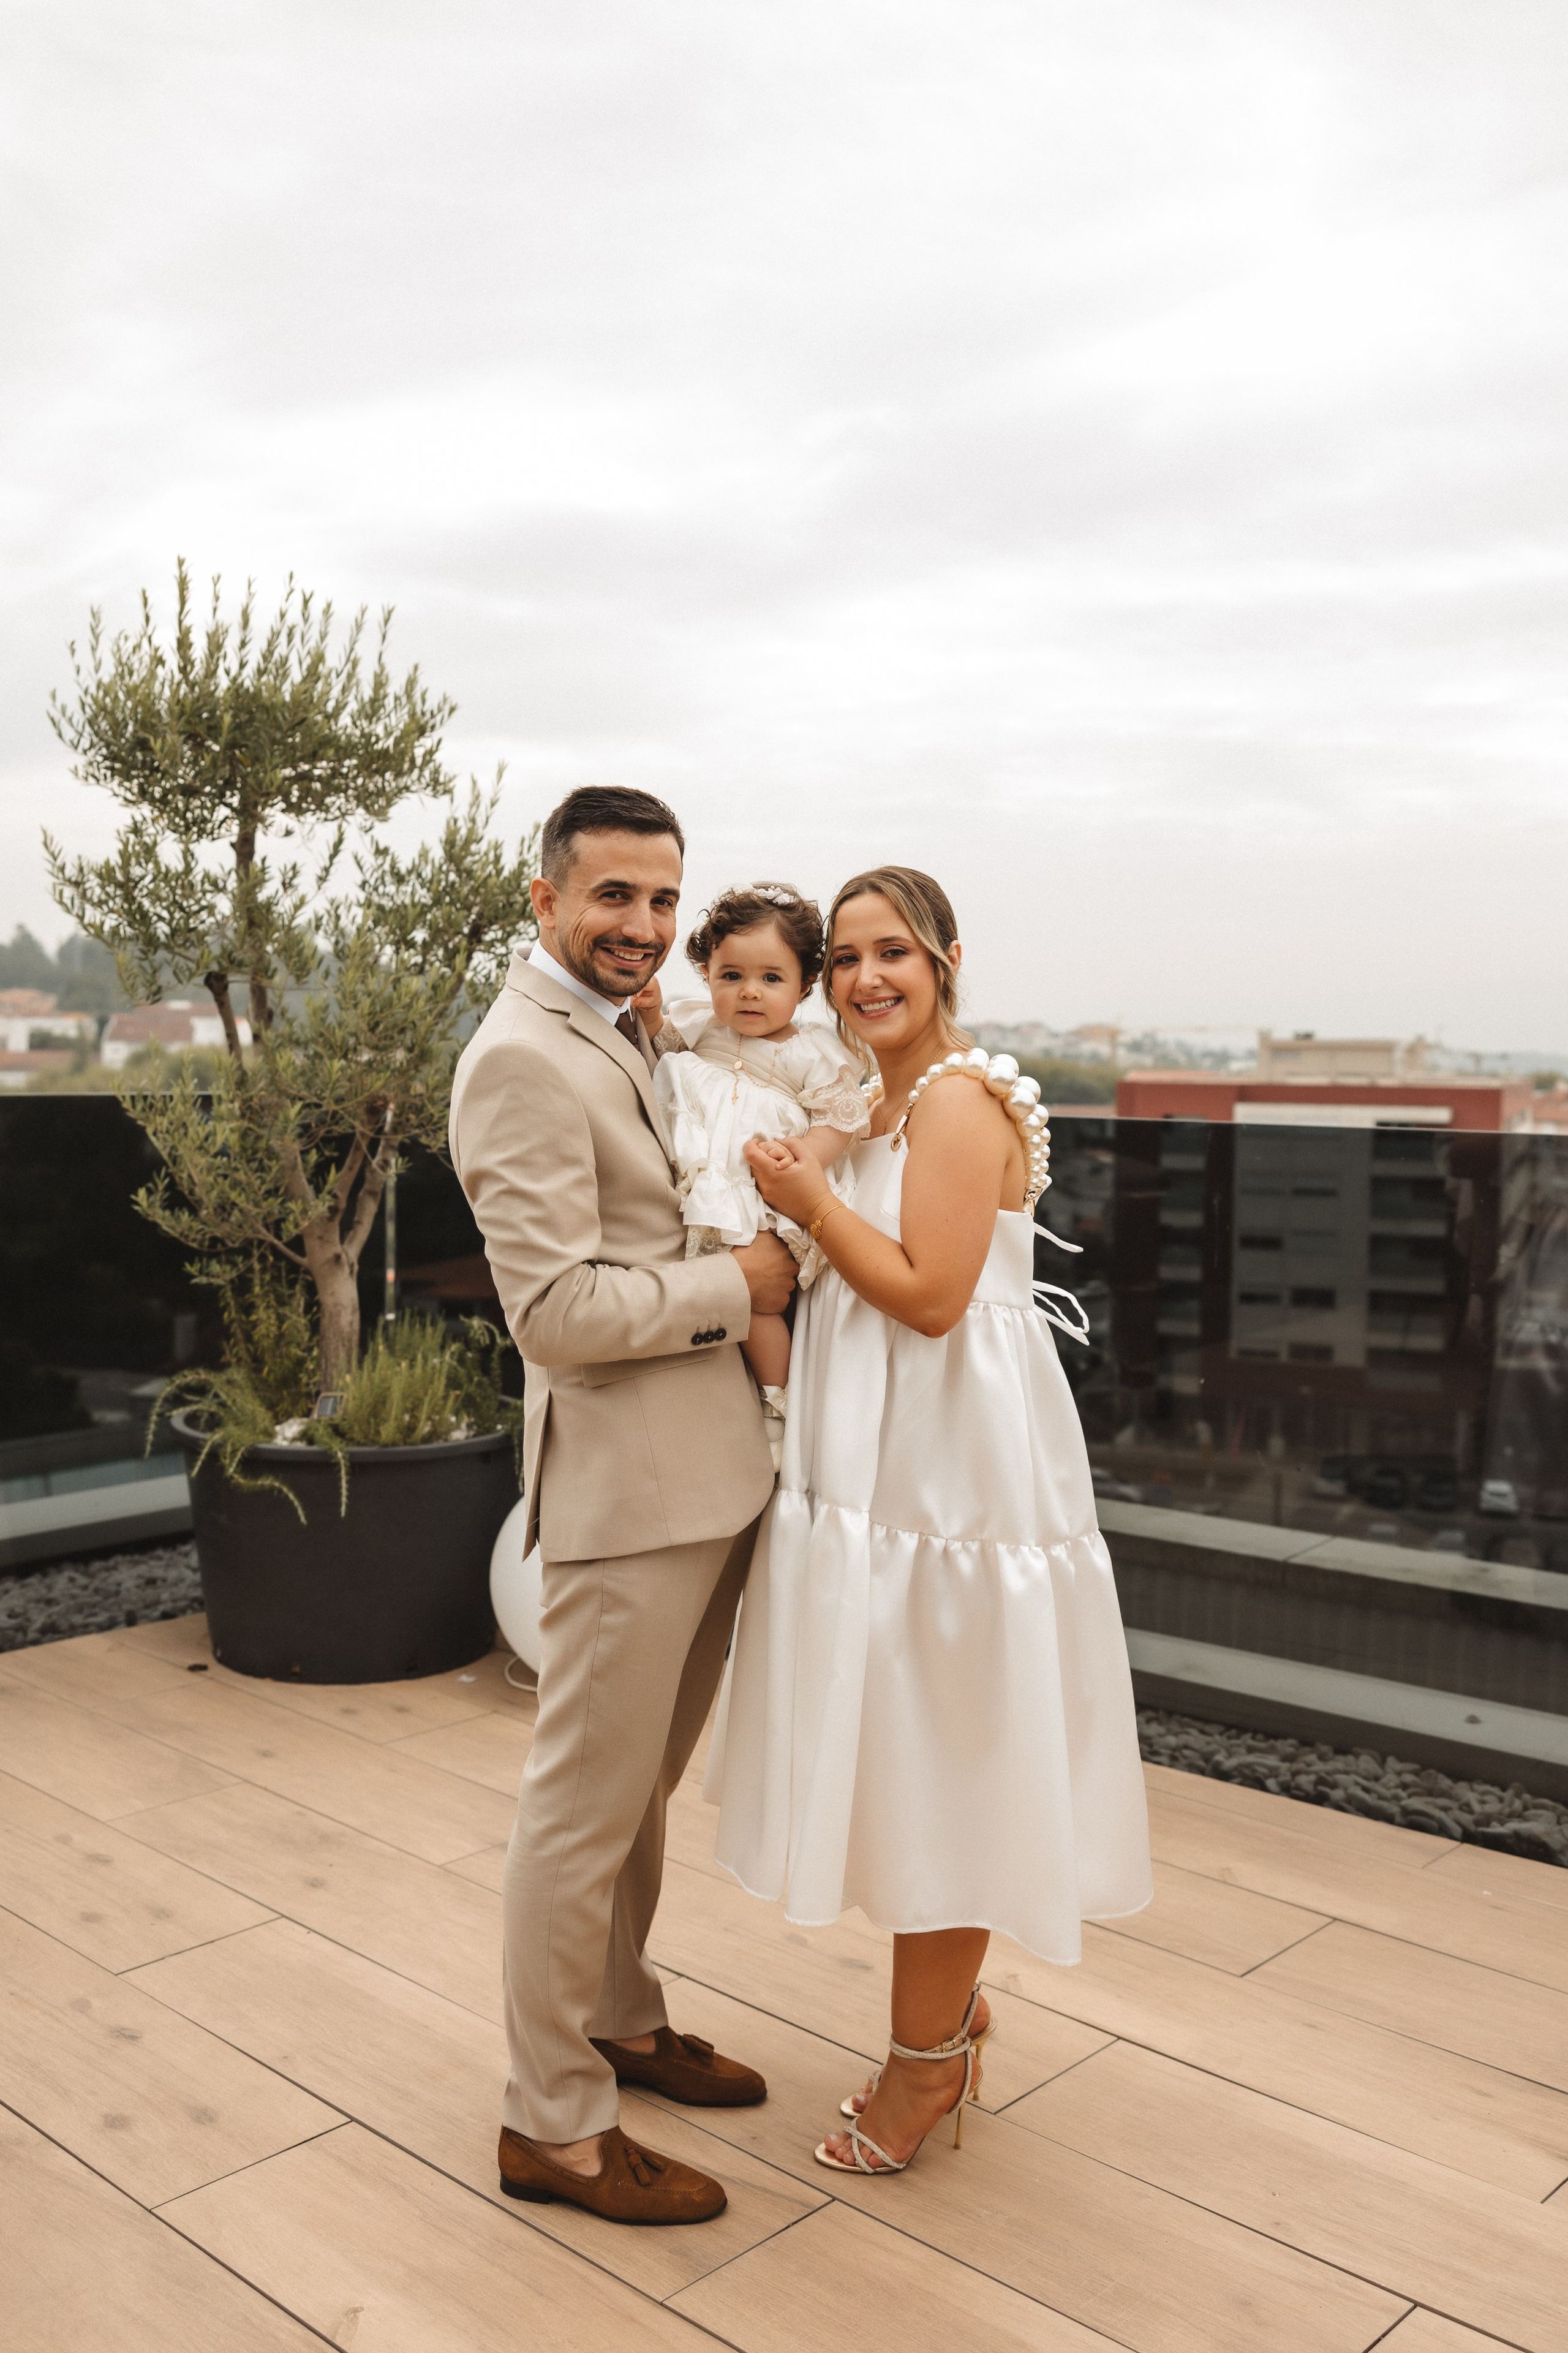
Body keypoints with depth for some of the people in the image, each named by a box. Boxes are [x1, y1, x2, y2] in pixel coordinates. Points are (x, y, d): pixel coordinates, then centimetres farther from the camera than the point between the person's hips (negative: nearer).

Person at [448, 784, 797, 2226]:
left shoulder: (632, 1038, 13)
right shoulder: (523, 1057, -17)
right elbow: (557, 1310, -22)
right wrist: (740, 1284, -14)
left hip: (710, 1476, 9)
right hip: (626, 1482, -9)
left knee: (644, 1787, 22)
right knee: (585, 1809, 4)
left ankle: (621, 2024, 40)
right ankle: (553, 2123, 21)